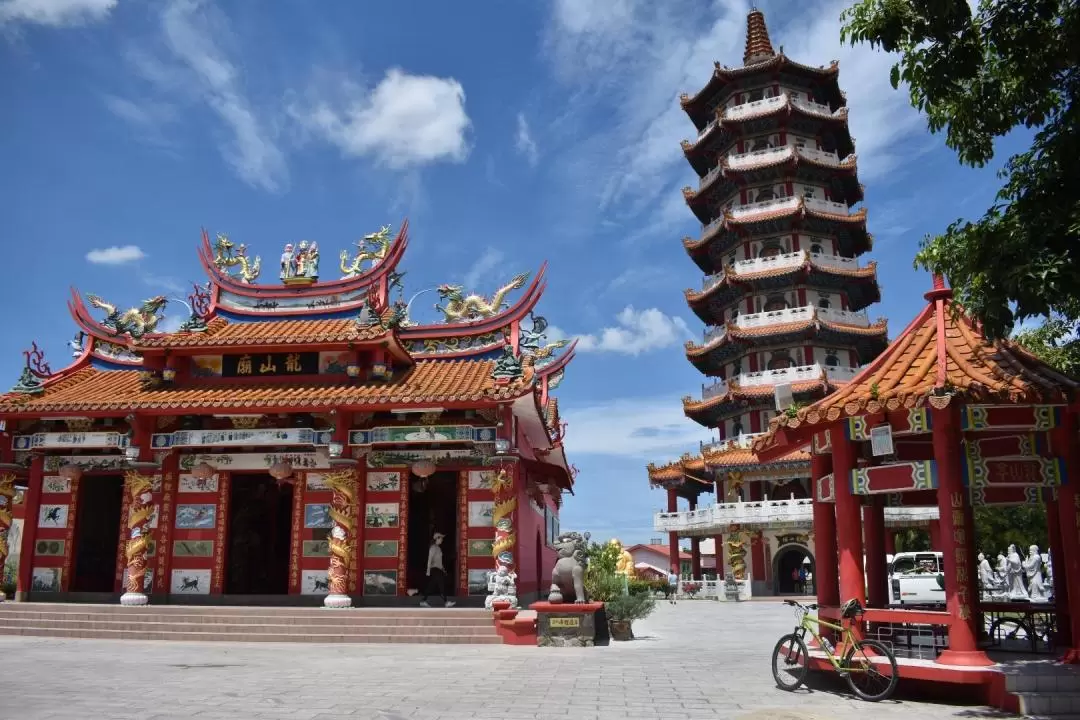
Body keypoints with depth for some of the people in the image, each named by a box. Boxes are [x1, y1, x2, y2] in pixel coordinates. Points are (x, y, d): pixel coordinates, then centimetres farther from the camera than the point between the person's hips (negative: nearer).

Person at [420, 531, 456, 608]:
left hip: (438, 569, 9)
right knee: (442, 585, -9)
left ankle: (423, 601, 12)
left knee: (431, 586, 9)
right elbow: (430, 559, -16)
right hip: (435, 569, -9)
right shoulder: (433, 548, -12)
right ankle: (446, 602, -7)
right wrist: (428, 571, -19)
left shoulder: (438, 548, 16)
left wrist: (442, 569, 22)